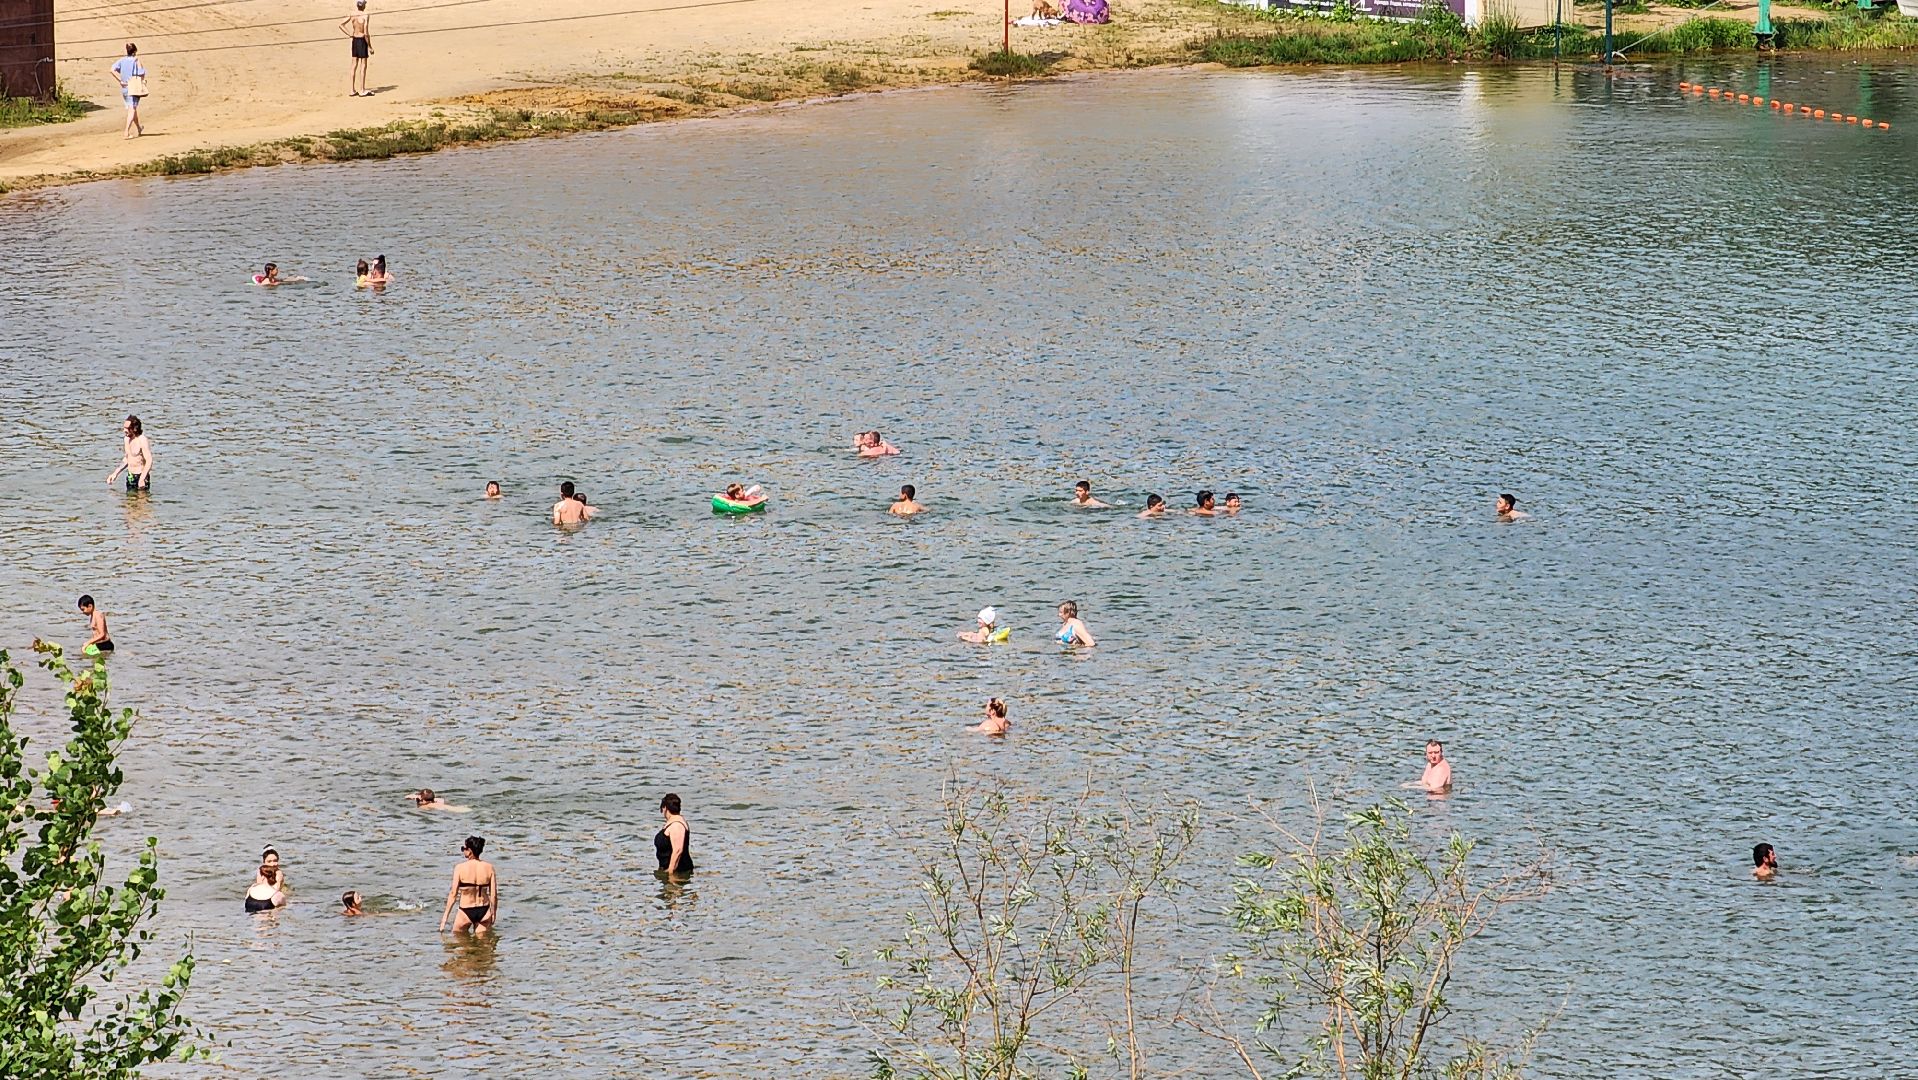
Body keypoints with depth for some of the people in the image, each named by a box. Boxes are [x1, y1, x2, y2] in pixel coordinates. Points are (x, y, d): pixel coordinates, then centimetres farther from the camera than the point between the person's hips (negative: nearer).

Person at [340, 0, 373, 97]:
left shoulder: (352, 15, 0)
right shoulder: (365, 16, -17)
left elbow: (341, 24, 5)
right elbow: (366, 33, -19)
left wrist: (349, 34, 7)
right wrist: (370, 46, -11)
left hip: (355, 40, 6)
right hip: (362, 41, -6)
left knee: (354, 66, 13)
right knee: (363, 66, 2)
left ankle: (352, 90, 16)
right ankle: (362, 91, 6)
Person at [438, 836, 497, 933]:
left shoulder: (460, 868, -12)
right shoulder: (489, 867, -4)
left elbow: (453, 894, -10)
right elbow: (494, 895, -2)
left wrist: (445, 916, -4)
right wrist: (493, 913, 12)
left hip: (466, 911, -3)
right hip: (484, 911, 3)